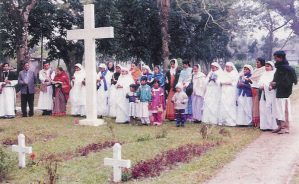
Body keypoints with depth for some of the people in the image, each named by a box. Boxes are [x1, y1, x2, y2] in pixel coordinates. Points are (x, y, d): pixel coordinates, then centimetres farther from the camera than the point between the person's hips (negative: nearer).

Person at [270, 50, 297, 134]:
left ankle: (286, 127, -1)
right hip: (278, 93, 9)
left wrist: (276, 84, -16)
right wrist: (272, 86, 5)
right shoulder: (278, 68, 16)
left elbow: (287, 82, -16)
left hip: (284, 93, -9)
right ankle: (280, 126, 17)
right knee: (278, 110, 10)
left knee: (284, 110, -6)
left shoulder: (287, 69, -11)